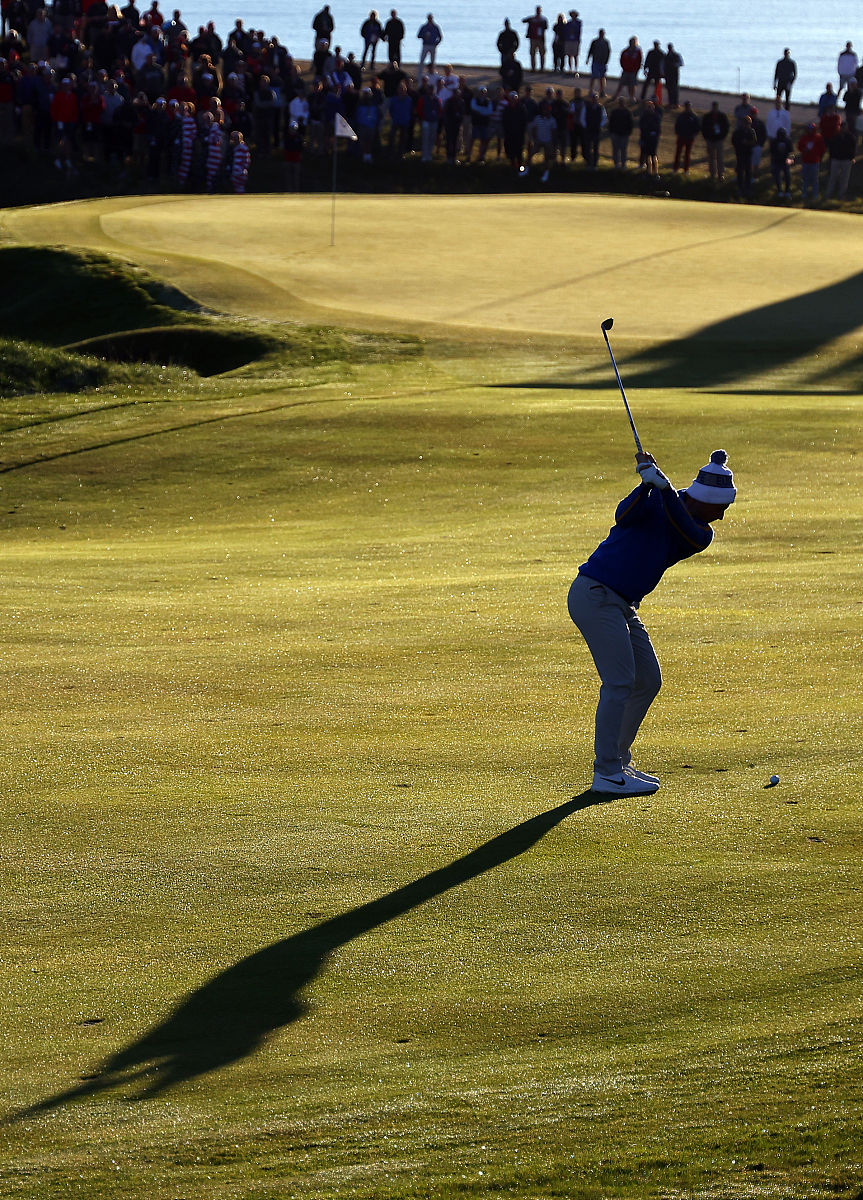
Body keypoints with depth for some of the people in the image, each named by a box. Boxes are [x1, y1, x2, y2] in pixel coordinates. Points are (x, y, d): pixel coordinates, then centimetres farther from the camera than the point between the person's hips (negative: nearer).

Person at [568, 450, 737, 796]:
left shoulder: (702, 534, 6)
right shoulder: (654, 501, -10)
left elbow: (687, 531, -17)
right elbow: (624, 518, -28)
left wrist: (664, 488, -32)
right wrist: (649, 484, -42)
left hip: (622, 605, 9)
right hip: (595, 595, -9)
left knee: (648, 681, 10)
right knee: (619, 682, -13)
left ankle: (618, 761, 20)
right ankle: (606, 774, -13)